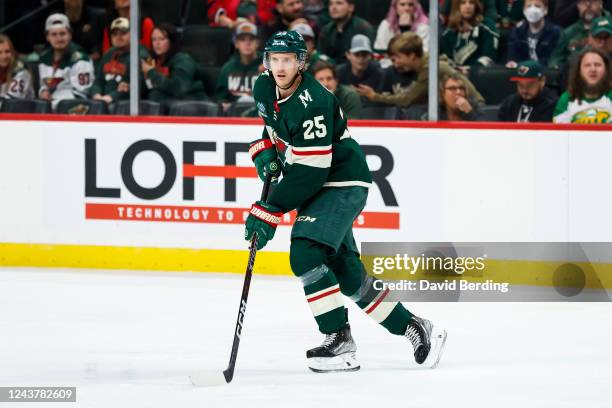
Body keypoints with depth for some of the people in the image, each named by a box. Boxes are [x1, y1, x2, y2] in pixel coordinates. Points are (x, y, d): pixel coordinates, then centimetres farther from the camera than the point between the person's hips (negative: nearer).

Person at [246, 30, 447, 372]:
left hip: (342, 183, -9)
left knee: (306, 254, -24)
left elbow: (309, 172, -29)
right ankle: (414, 329, 21)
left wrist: (270, 212, -28)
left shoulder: (312, 104, -27)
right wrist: (265, 149, 2)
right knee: (345, 271, 8)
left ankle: (339, 343, -19)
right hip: (317, 187, 9)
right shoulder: (266, 89, -1)